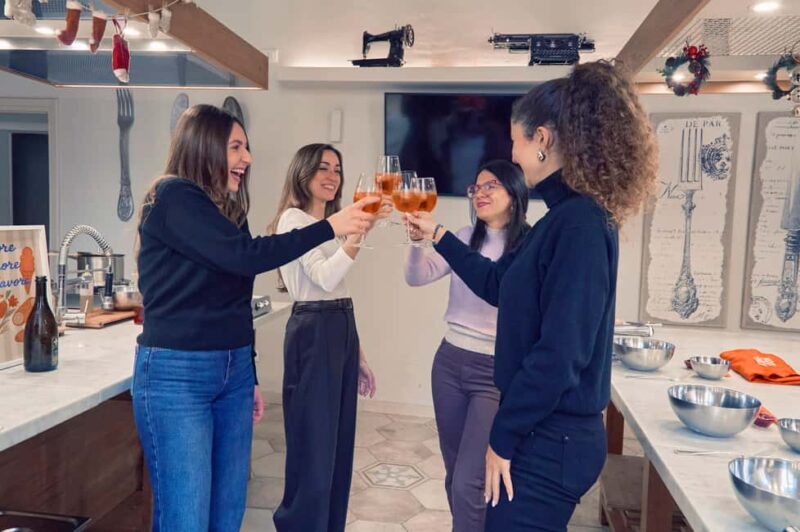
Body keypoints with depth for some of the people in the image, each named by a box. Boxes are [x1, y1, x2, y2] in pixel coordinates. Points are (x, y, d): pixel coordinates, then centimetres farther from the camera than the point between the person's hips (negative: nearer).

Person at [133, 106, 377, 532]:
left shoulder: (225, 211, 14)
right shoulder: (172, 197, -9)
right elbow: (245, 255, -22)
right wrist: (330, 226, -18)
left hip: (233, 371, 8)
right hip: (175, 373, -7)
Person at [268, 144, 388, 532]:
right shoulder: (293, 219, -7)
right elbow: (324, 278, -23)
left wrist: (358, 354, 18)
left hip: (341, 329, 9)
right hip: (312, 332, -9)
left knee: (339, 443, 14)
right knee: (314, 448, -1)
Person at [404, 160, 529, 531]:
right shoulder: (465, 238, 6)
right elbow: (418, 276, -3)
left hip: (497, 372, -5)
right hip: (449, 362, 6)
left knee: (468, 483, -5)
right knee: (454, 473, 18)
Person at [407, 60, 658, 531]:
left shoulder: (581, 223, -22)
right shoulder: (567, 217, 8)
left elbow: (559, 355, -26)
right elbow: (498, 283, 21)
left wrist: (503, 436, -16)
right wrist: (439, 236, 23)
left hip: (551, 440, -9)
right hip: (543, 431, 9)